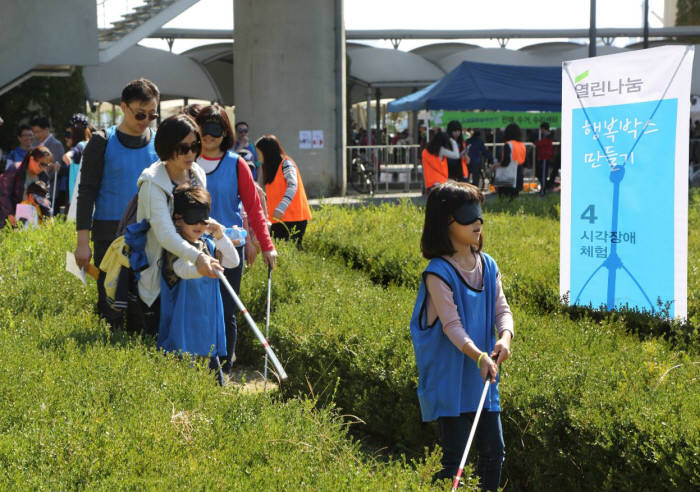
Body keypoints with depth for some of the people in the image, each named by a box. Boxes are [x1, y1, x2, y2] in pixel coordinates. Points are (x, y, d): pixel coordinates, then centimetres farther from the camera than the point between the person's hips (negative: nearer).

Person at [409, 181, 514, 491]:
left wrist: (505, 338, -20)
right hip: (449, 380, -6)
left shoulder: (487, 265, 6)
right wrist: (478, 356, -35)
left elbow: (502, 309, 1)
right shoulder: (438, 272, -15)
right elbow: (451, 325, -21)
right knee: (454, 458, -2)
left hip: (483, 377, 6)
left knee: (494, 452, 9)